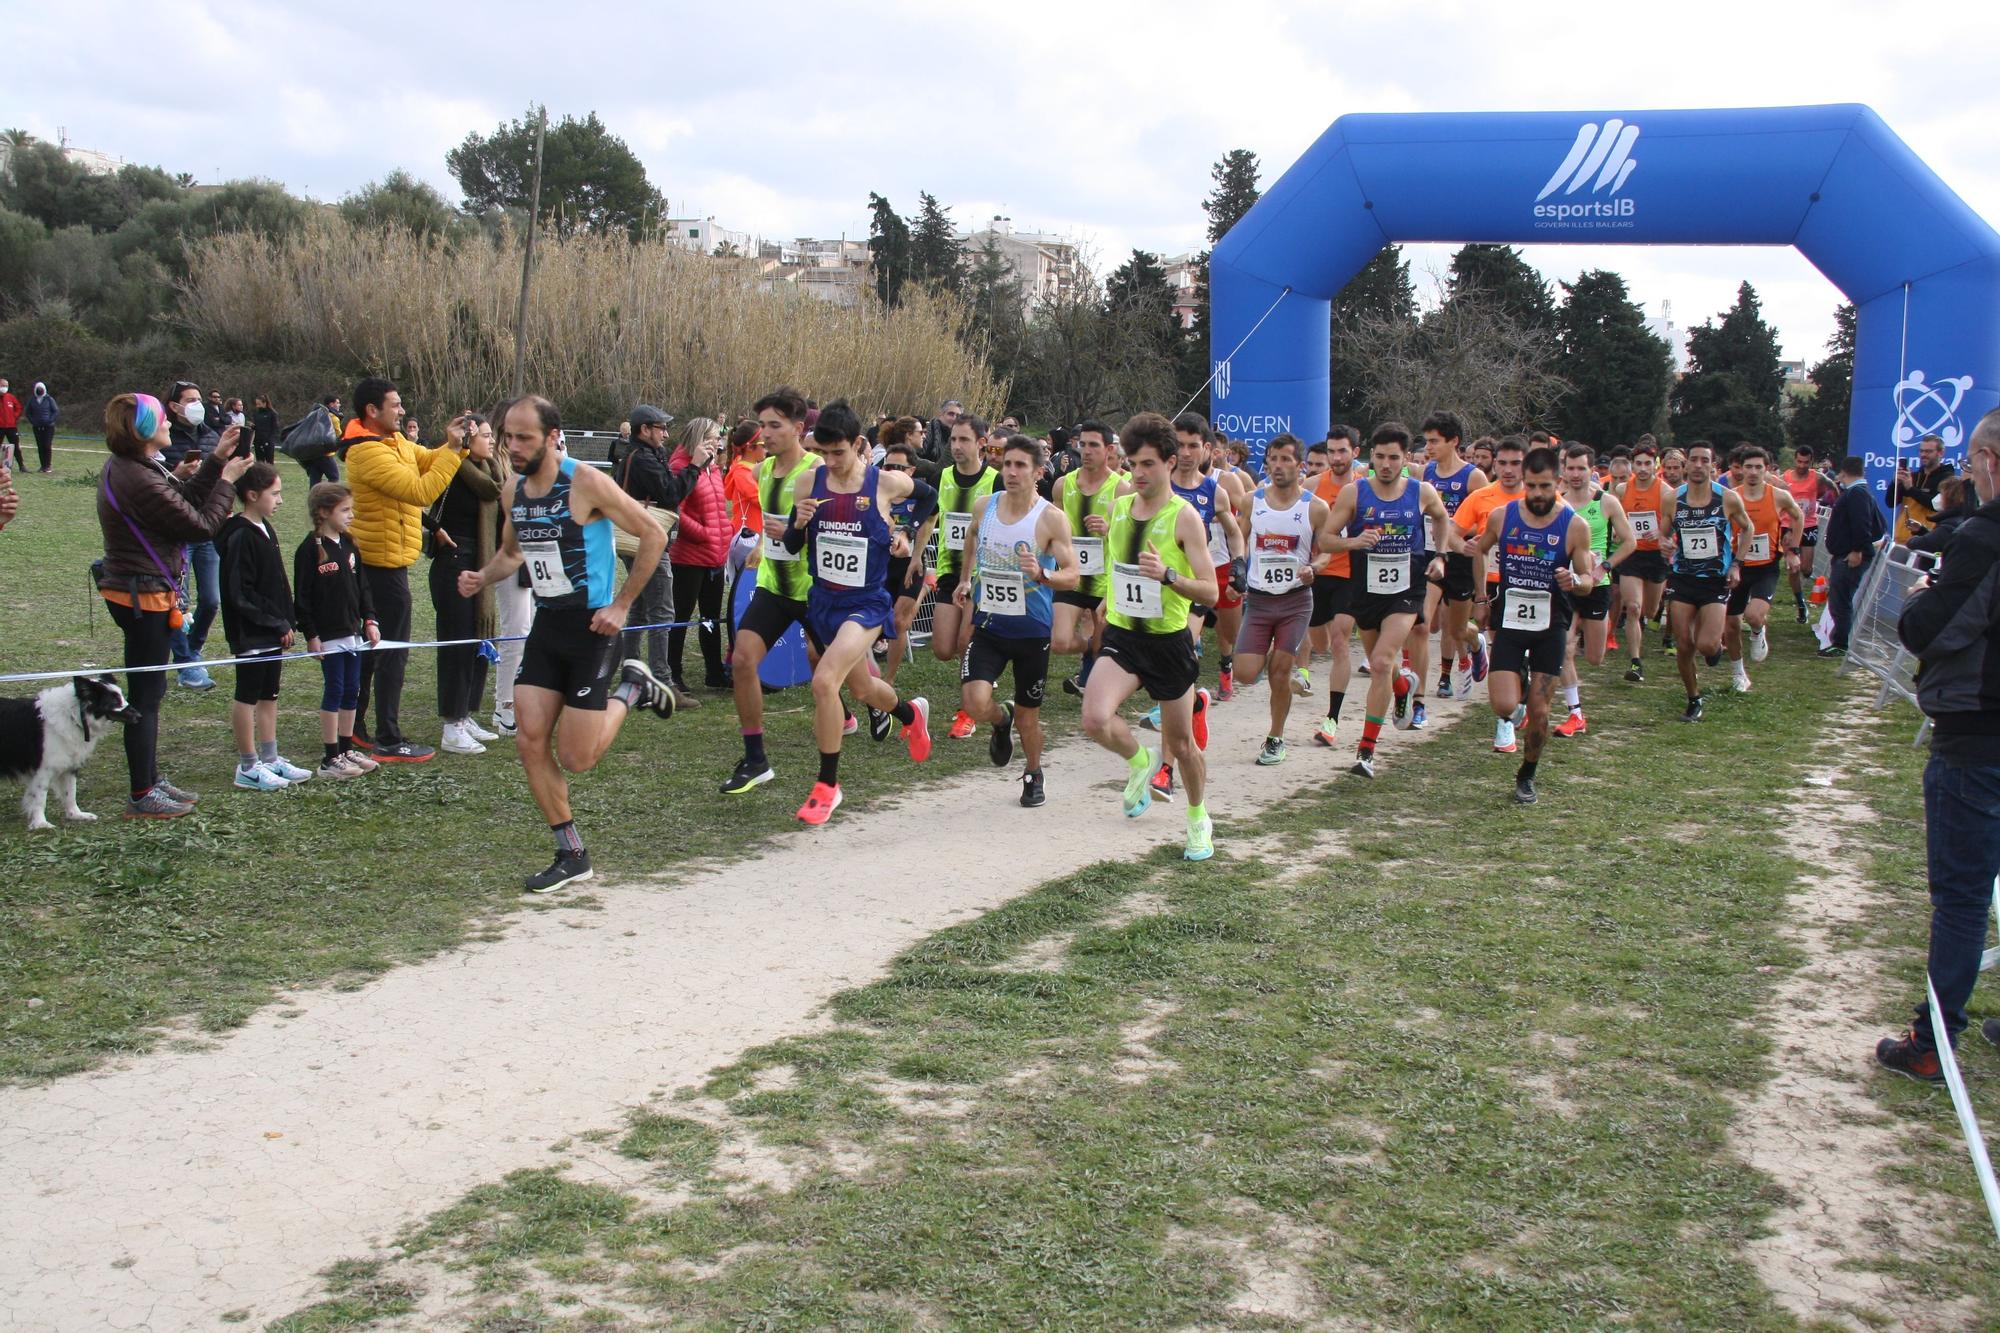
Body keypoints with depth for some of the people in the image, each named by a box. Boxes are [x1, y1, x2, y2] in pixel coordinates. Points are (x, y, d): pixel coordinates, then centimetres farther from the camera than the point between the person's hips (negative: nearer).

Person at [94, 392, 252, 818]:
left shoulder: (128, 467, 7)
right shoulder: (139, 481, -25)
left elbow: (183, 497, 13)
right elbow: (201, 526, -19)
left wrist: (216, 459, 10)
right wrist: (227, 479, -7)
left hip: (140, 593, 11)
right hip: (143, 596, -11)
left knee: (147, 690, 18)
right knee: (145, 694, -2)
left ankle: (150, 779, 29)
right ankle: (142, 796, 6)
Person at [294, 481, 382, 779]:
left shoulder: (348, 545, 10)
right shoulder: (310, 549, -12)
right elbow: (301, 596, -12)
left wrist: (370, 620, 9)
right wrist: (310, 634, -14)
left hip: (353, 632, 7)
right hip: (328, 636, -7)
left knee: (352, 692, 12)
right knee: (334, 692, -3)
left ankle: (347, 749, 23)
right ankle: (330, 759, 5)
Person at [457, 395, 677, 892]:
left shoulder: (586, 484, -16)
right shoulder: (513, 490, 5)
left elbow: (653, 536, -12)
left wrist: (622, 604, -14)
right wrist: (482, 577, 1)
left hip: (590, 625, -7)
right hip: (546, 623, 7)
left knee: (575, 759, -6)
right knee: (529, 741, -2)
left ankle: (632, 688, 21)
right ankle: (572, 854, 11)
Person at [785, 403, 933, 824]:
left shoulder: (887, 484, -13)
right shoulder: (808, 482, -5)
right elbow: (792, 547, 1)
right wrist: (798, 523, -18)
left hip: (868, 604, -5)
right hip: (822, 601, 5)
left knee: (824, 682, -25)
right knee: (862, 687, 23)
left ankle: (827, 785, -10)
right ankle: (912, 714, 58)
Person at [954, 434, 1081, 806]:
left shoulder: (1051, 518, -12)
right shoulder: (984, 507, 0)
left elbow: (1072, 576, -14)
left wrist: (1041, 574, -33)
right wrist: (967, 582, 21)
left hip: (1032, 629, -2)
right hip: (989, 623, 2)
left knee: (1028, 714, 9)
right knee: (974, 702, -17)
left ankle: (1033, 774, 37)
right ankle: (1002, 720, 21)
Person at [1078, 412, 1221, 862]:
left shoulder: (1183, 516, -13)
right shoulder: (1119, 507, 3)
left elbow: (1210, 591, -17)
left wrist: (1167, 575, -31)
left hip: (1169, 640, -3)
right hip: (1122, 637, 3)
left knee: (1181, 744, 10)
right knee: (1095, 719, -22)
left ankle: (1198, 818, 38)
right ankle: (1138, 761, 12)